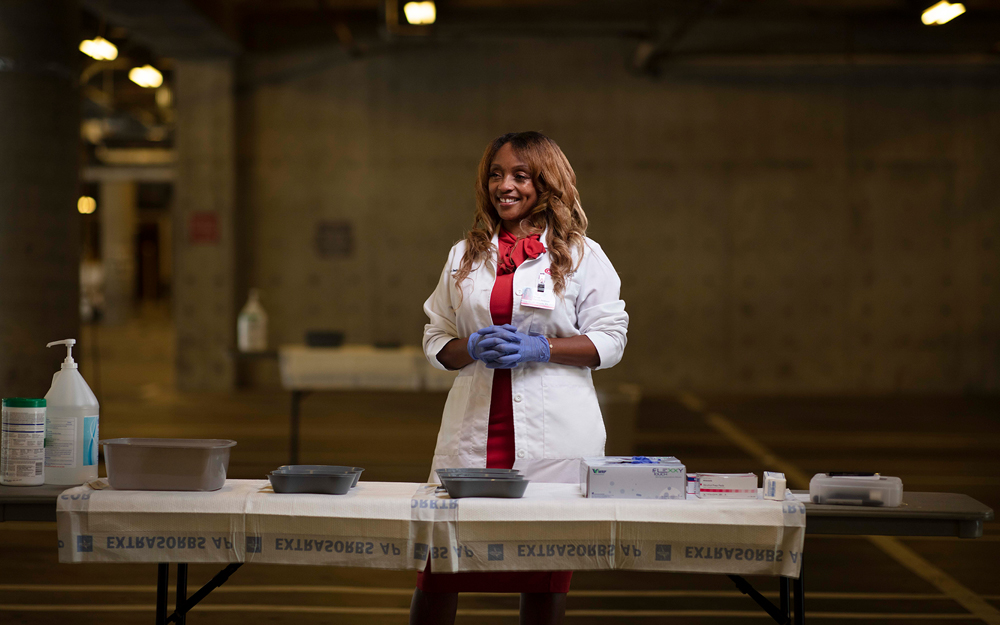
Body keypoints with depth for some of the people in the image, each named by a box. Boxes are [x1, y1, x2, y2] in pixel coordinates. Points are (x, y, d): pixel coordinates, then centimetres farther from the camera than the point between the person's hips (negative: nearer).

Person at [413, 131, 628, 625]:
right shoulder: (466, 255, 14)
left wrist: (540, 349, -13)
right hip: (474, 428, 2)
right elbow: (435, 339, 15)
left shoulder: (581, 255, 4)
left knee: (545, 569, 4)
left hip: (551, 433, -2)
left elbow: (609, 340, 1)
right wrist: (473, 348, -6)